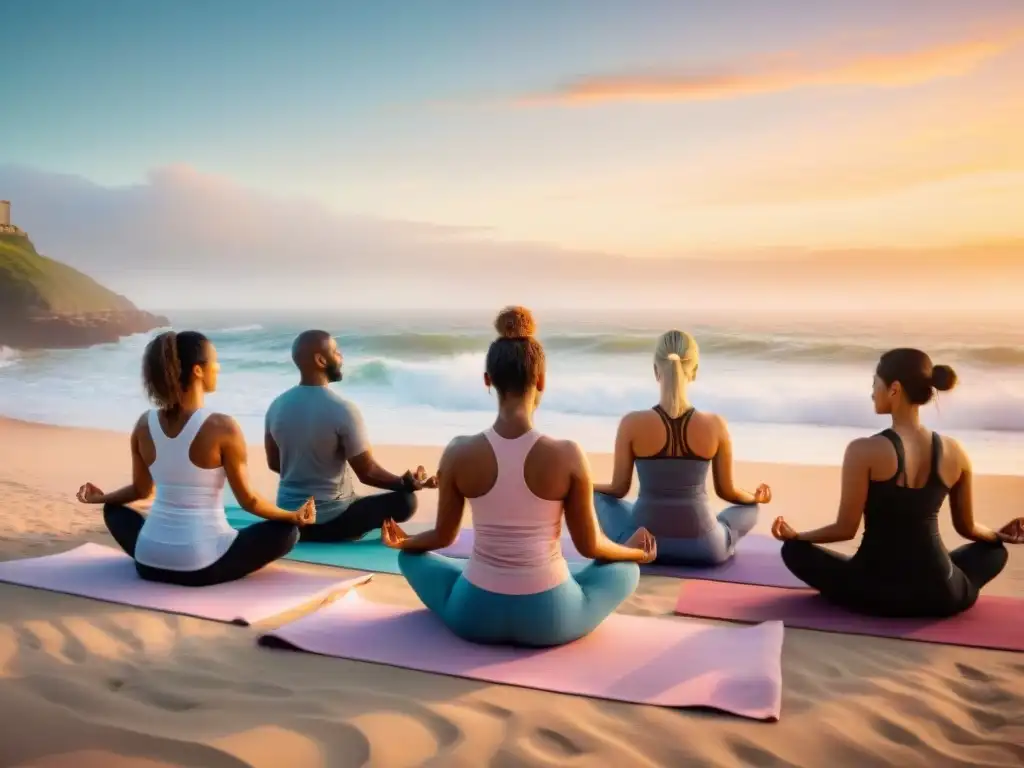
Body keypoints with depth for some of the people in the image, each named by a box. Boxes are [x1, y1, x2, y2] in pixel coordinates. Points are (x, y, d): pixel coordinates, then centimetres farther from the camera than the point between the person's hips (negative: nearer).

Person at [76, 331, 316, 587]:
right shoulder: (222, 427, -16)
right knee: (286, 531, 9)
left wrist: (101, 497, 34)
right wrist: (294, 516, 7)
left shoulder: (144, 424, -1)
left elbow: (141, 490, 13)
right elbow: (247, 499, -9)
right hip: (203, 566, -5)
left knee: (114, 511, 34)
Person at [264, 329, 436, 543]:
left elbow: (274, 464, 10)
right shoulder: (343, 410, -21)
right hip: (330, 520, -7)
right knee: (405, 500, 6)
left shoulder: (276, 406, -2)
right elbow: (367, 473, -15)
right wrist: (409, 483, 1)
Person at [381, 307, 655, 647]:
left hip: (476, 617, 1)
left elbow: (443, 536, 2)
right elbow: (590, 546, -5)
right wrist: (634, 550, 18)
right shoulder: (568, 455, -17)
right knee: (626, 568, 28)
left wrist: (402, 542, 26)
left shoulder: (459, 453, -12)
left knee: (411, 556, 30)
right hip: (550, 620, -1)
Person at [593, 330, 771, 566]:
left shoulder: (632, 424, -14)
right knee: (750, 508, 32)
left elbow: (618, 489, -2)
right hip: (703, 548, 2)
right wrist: (756, 497, 25)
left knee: (597, 496, 27)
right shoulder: (715, 425, -11)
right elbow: (727, 491, 2)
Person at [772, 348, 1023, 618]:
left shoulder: (864, 451, -15)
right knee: (995, 551, 35)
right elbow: (967, 528, 11)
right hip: (942, 596, 4)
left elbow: (845, 529, -10)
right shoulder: (955, 453, -2)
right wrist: (1001, 535, 34)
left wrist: (795, 535, 8)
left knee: (795, 550, 20)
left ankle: (880, 596, 10)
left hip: (877, 593, -4)